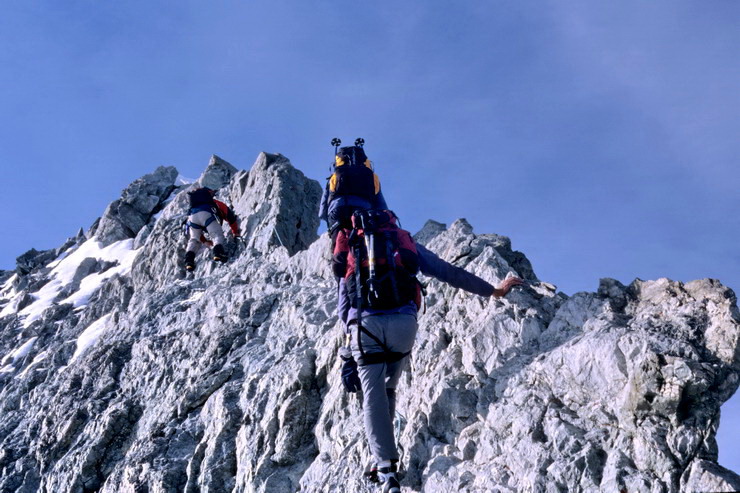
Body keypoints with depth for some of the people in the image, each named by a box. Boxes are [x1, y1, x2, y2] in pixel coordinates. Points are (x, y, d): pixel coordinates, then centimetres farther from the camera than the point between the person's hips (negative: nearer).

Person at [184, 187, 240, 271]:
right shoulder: (219, 204, 36)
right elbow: (232, 218, 31)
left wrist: (204, 241, 49)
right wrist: (236, 234, 41)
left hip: (192, 216, 4)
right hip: (206, 214, -4)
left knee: (194, 240, 17)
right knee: (217, 234, -6)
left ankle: (189, 259, -3)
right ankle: (218, 252, -35)